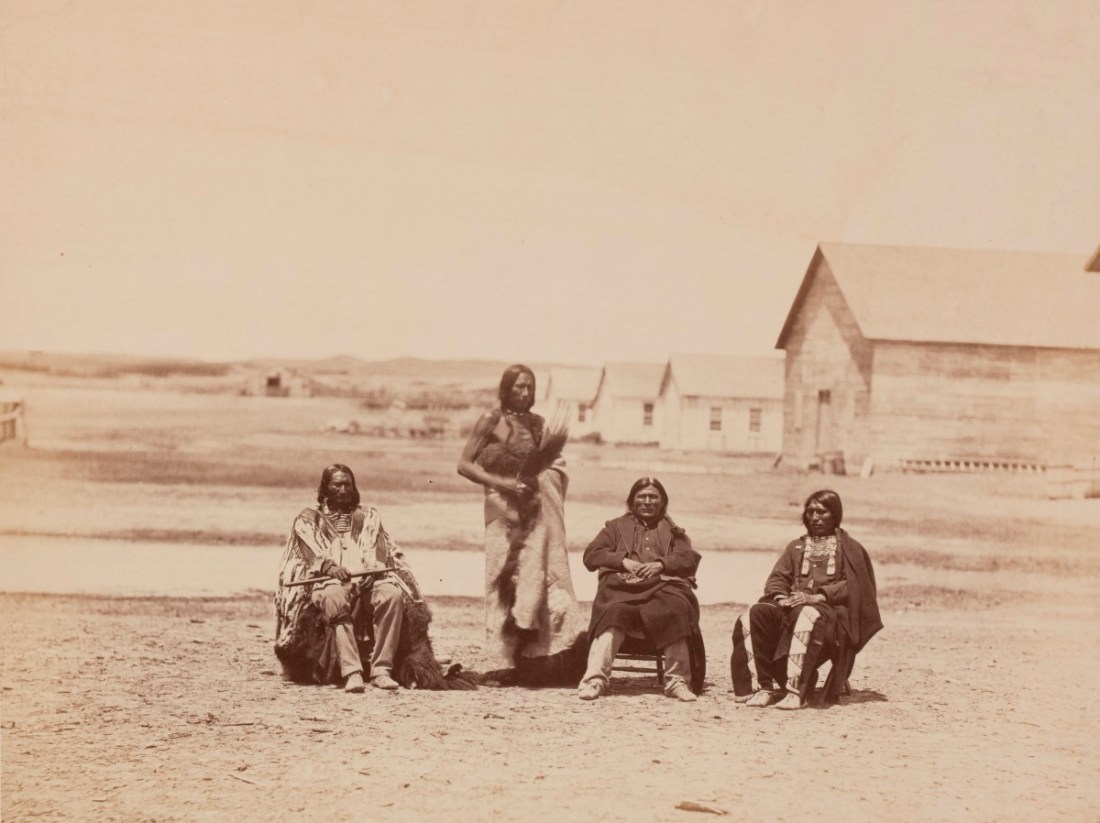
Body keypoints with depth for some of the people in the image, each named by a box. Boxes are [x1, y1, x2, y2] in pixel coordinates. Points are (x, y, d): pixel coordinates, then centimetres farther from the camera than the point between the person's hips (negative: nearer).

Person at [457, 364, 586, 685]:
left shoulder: (538, 423, 12)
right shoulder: (491, 420, -1)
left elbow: (543, 468, 11)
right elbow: (464, 465, -7)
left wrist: (552, 448, -8)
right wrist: (503, 483, -16)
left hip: (533, 508, 4)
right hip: (503, 509, -4)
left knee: (538, 575, -3)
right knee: (504, 582, -3)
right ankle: (503, 664, -1)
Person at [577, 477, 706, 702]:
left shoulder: (673, 531, 31)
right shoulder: (617, 526, 29)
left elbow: (690, 559, 13)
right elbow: (591, 555, 14)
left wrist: (661, 564, -7)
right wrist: (623, 561, -3)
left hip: (663, 584, 1)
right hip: (622, 586, -1)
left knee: (677, 611, -35)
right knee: (614, 613, -37)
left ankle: (678, 681, -32)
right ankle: (596, 678, -46)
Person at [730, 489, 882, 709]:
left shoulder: (850, 549, 17)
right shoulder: (795, 547, 30)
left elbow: (852, 585, 1)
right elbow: (777, 577, 18)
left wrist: (818, 596, -16)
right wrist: (780, 596, -7)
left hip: (828, 608, -4)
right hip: (792, 605, 4)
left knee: (808, 616, -42)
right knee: (754, 615, -29)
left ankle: (796, 691, -47)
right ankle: (763, 685, -34)